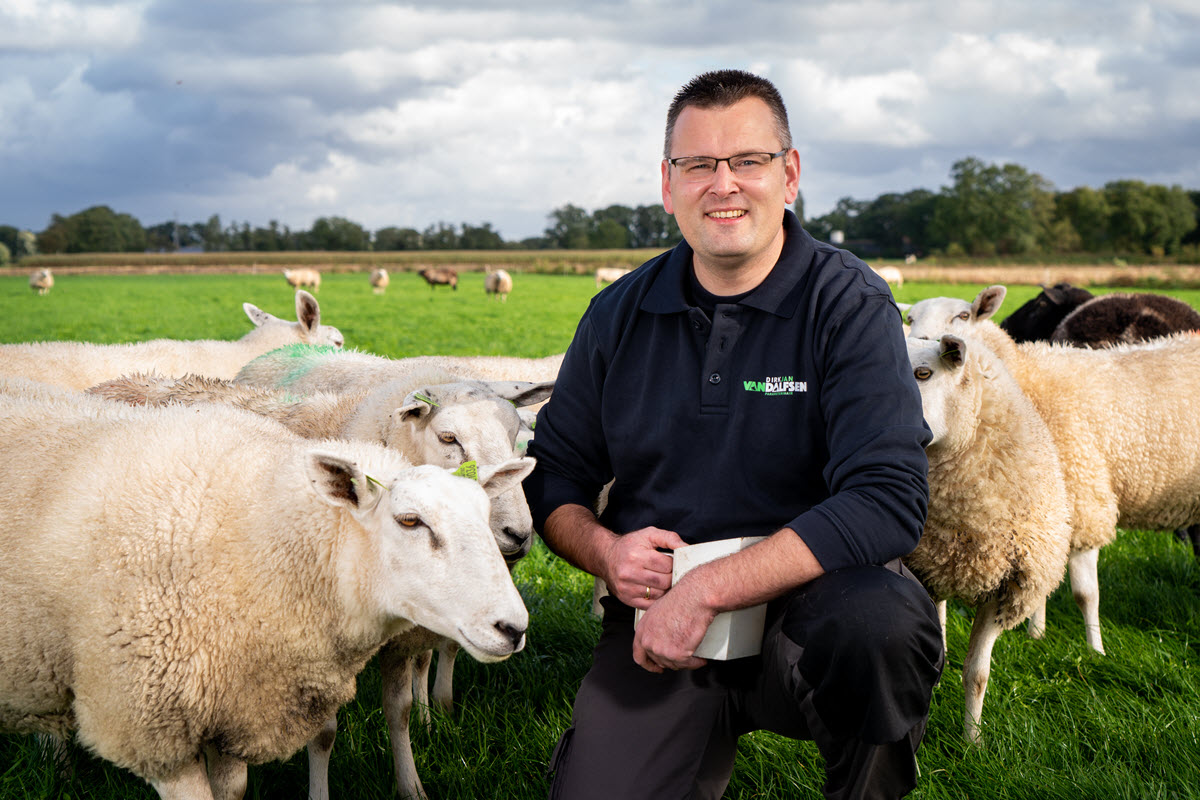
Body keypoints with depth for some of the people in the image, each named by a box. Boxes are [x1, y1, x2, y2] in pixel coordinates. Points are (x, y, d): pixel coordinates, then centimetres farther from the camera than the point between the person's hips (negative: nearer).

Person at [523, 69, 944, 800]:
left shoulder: (850, 306, -8)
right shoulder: (620, 315, 6)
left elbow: (888, 500, -20)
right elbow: (556, 475, 15)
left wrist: (708, 590, -25)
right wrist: (603, 549, -9)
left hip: (807, 608, -2)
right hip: (658, 627, 2)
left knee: (885, 619, -35)